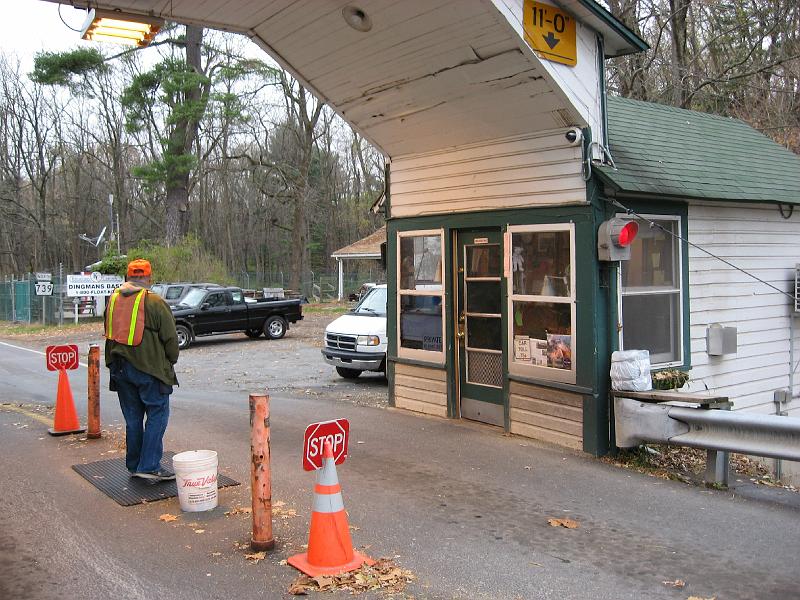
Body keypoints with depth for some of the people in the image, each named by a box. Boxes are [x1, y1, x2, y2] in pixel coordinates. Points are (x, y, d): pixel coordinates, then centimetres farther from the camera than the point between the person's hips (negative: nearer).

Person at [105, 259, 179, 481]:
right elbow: (170, 337, -9)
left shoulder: (114, 300, 9)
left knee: (133, 418, 14)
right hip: (150, 369, -6)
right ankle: (149, 466, -3)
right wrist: (171, 361, 7)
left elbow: (108, 335, 18)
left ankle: (134, 465, 21)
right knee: (157, 414, 1)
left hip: (120, 369, 7)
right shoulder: (155, 303, -12)